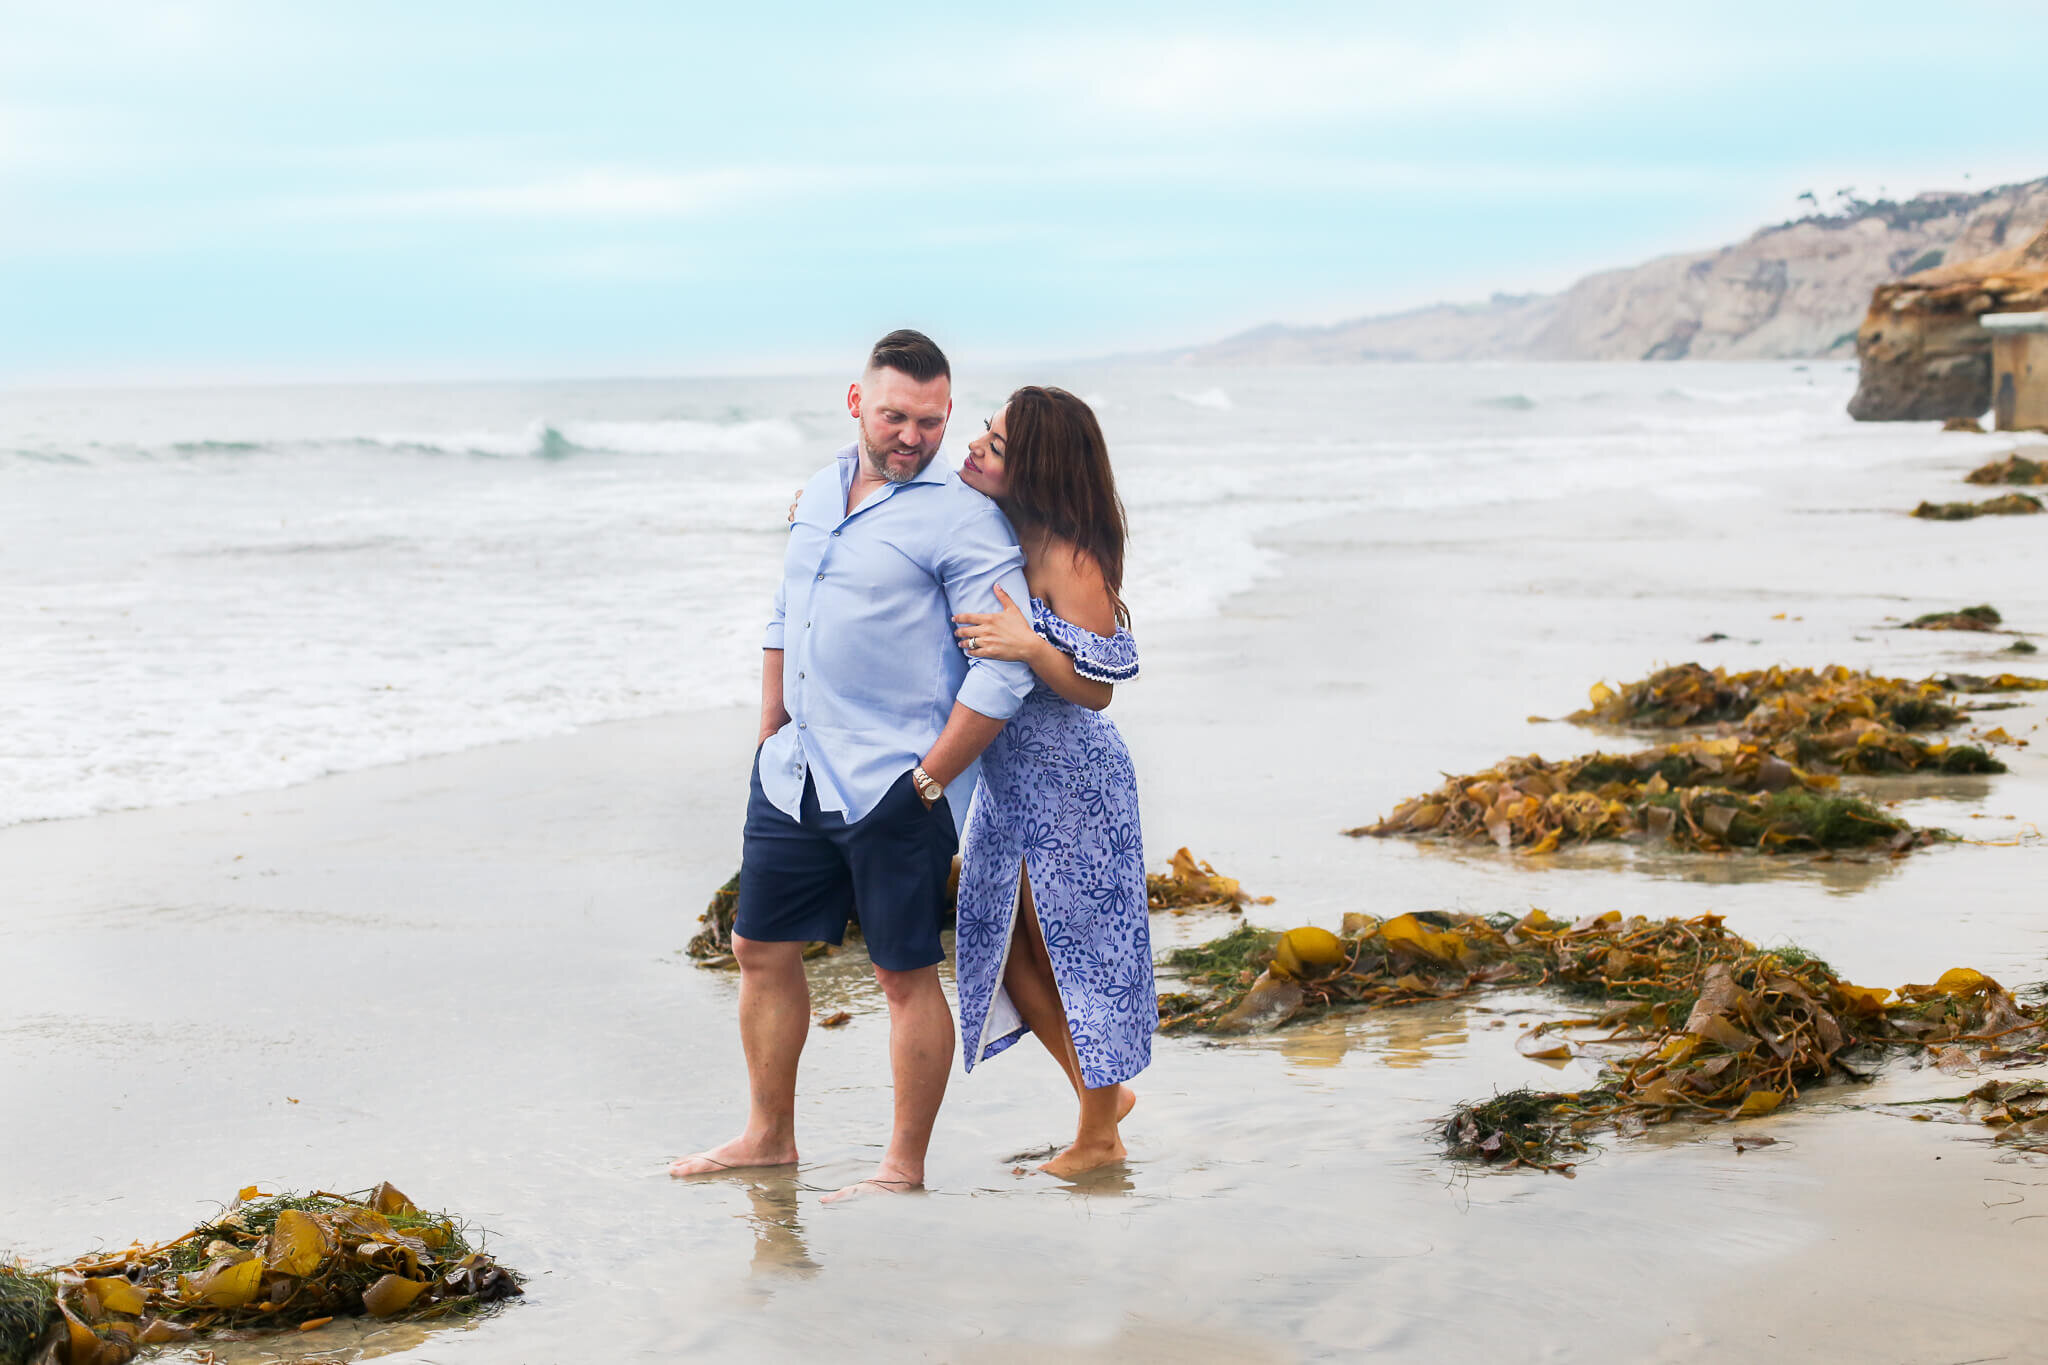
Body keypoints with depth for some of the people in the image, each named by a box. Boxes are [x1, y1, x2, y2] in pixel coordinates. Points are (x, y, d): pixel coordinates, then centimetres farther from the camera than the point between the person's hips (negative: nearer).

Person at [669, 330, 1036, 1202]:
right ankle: (769, 1138, 28)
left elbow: (1005, 672, -16)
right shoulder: (819, 494, 12)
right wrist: (770, 736, 16)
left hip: (893, 792, -7)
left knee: (905, 974, 1)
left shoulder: (962, 522, -11)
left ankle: (904, 1169, 11)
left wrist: (928, 781, -14)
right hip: (795, 774, 7)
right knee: (762, 951, 13)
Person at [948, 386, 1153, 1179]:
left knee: (1070, 950, 3)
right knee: (1008, 952, 12)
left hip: (1071, 783, -8)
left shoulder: (1069, 561, -20)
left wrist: (1033, 647, -33)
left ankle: (1098, 1135, 20)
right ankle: (1104, 1092, 31)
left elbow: (1097, 690, -16)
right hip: (1006, 778, 8)